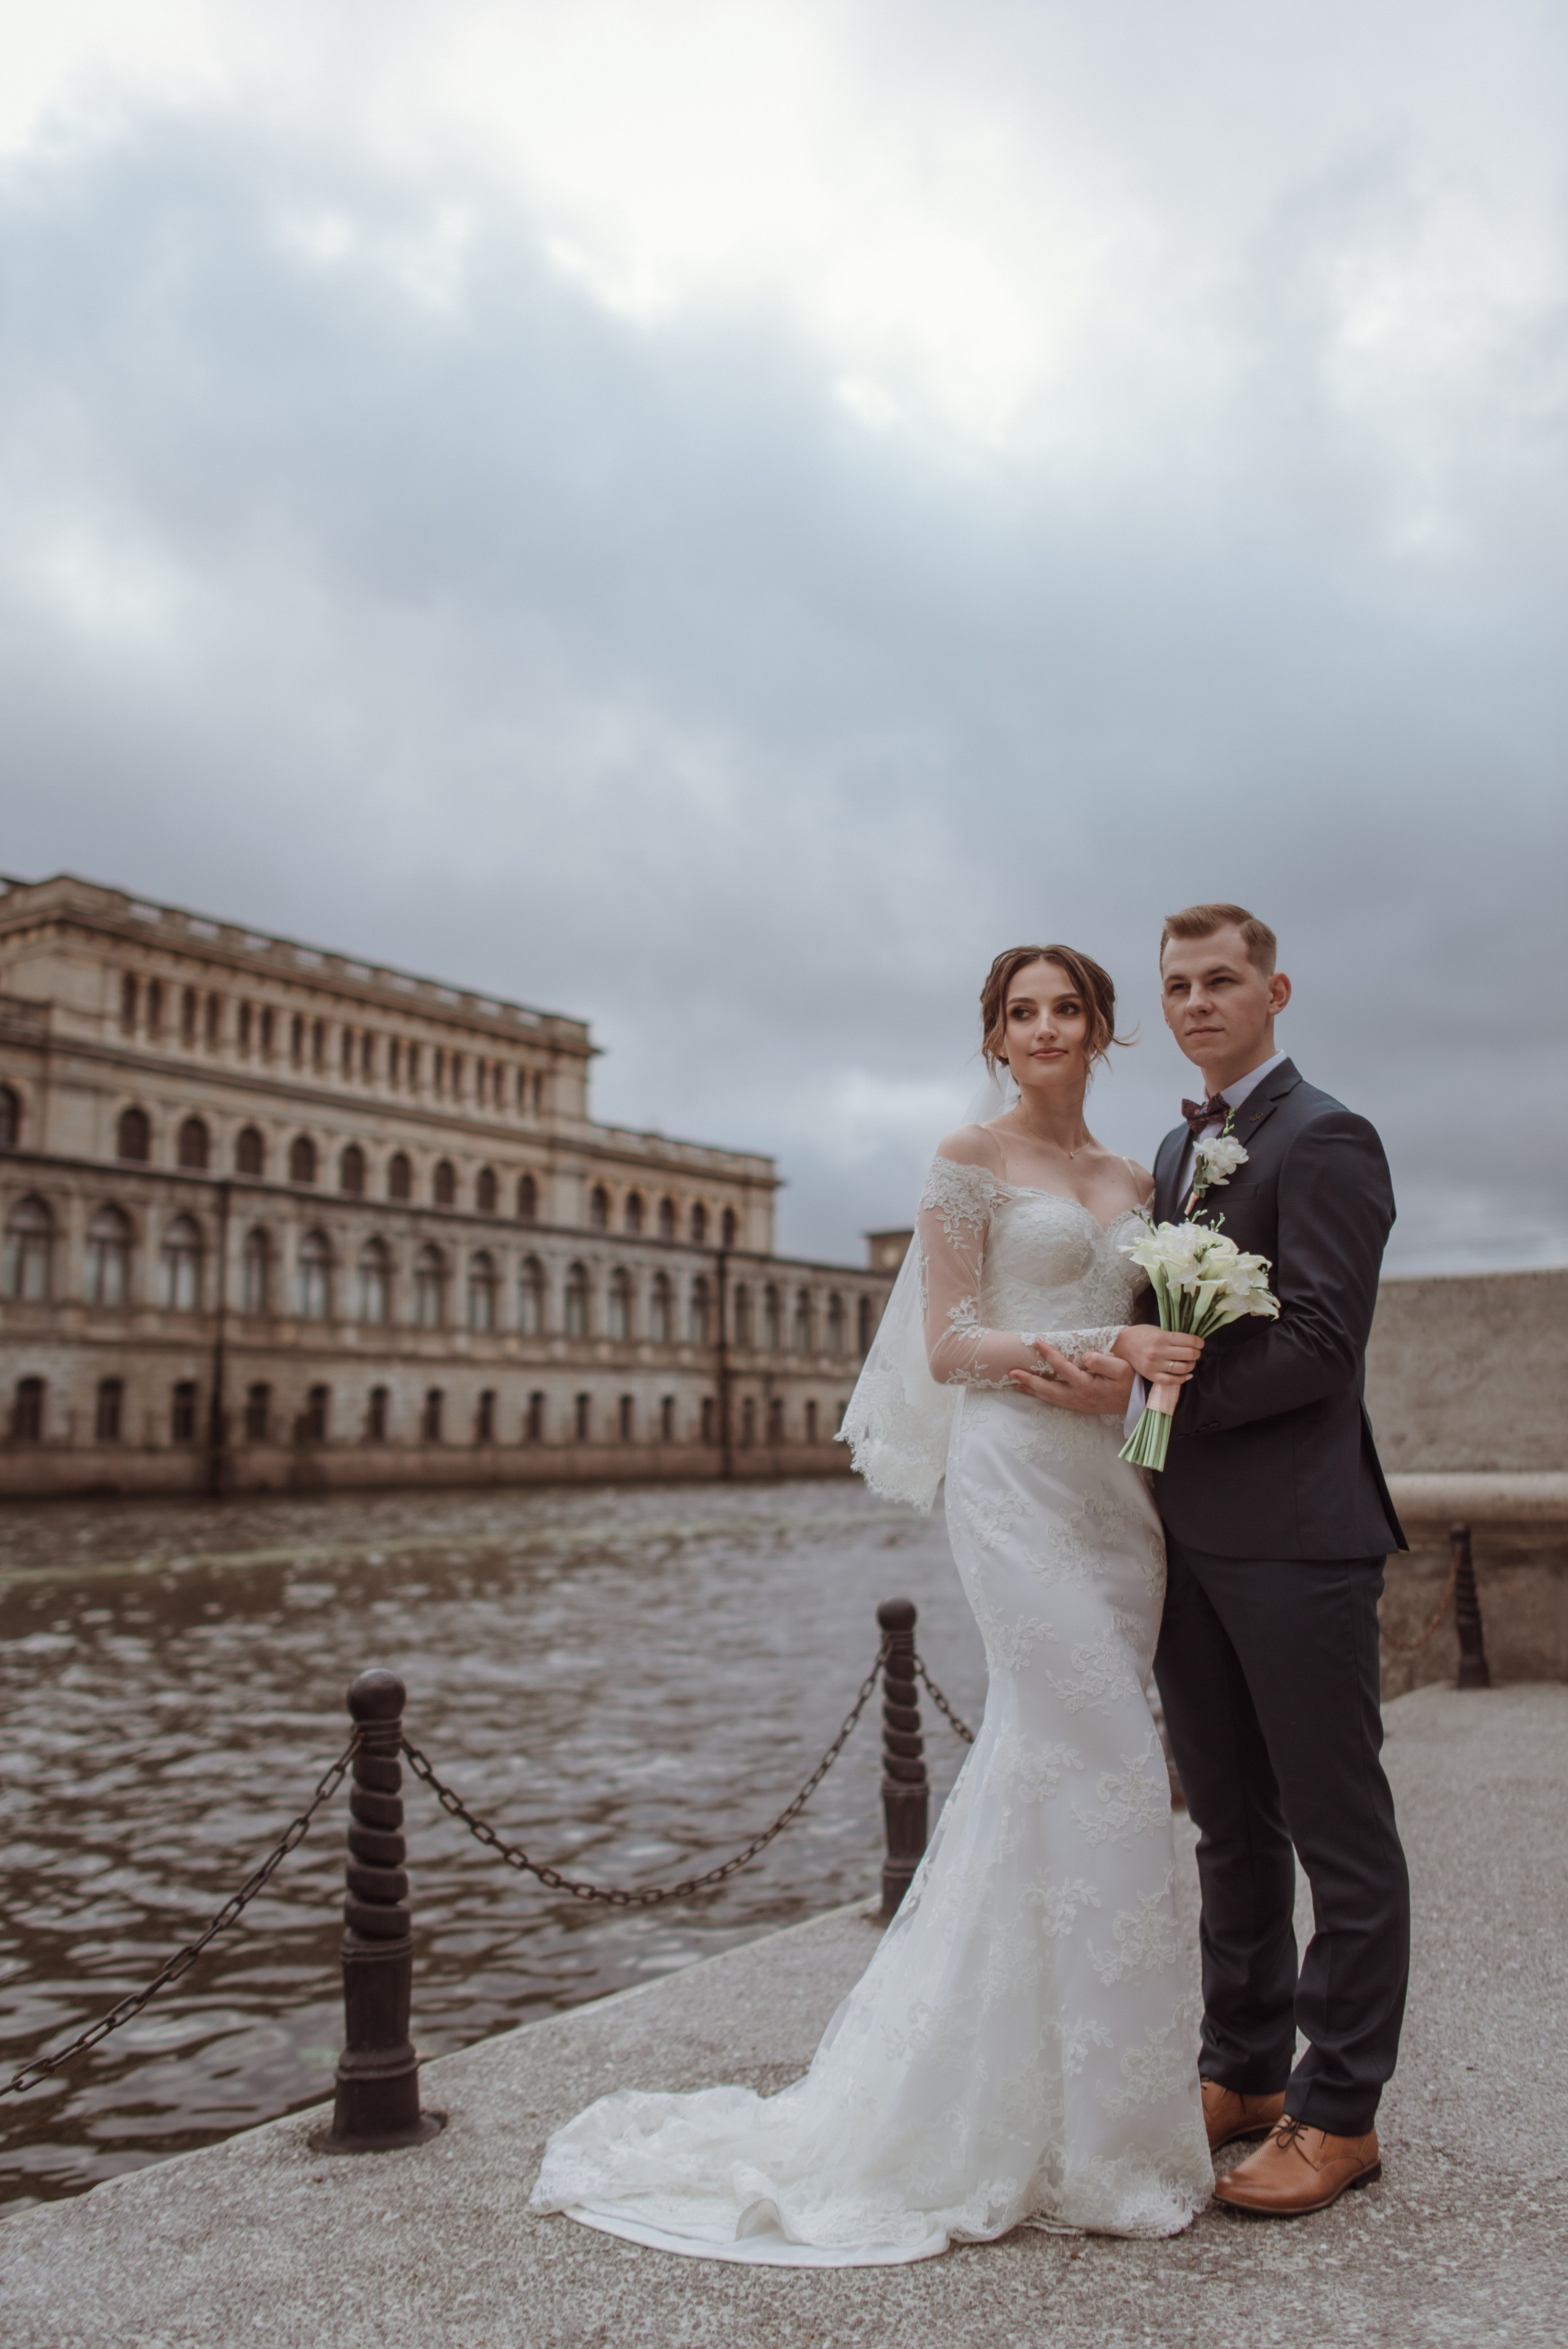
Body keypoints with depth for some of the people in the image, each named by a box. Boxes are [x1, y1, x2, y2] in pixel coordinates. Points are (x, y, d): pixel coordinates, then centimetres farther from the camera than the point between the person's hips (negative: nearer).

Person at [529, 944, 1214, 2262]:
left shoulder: (1133, 1182, 17)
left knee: (1042, 1763, 9)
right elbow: (950, 1346, -7)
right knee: (1105, 1768, -8)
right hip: (1016, 1476, -6)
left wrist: (1162, 1364, -1)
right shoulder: (971, 1162, -1)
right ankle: (1095, 2135, 7)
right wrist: (1097, 1347, -15)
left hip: (1116, 1485, 6)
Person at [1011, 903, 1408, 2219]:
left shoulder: (1326, 1140, -9)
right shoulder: (1178, 1150, 17)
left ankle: (1339, 2112, 19)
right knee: (1231, 1826, 17)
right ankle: (1245, 2071, 30)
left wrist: (1143, 1392, -19)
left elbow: (1321, 1345, -17)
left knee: (1338, 1829, 6)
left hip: (1295, 1538, -8)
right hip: (1191, 1536, 8)